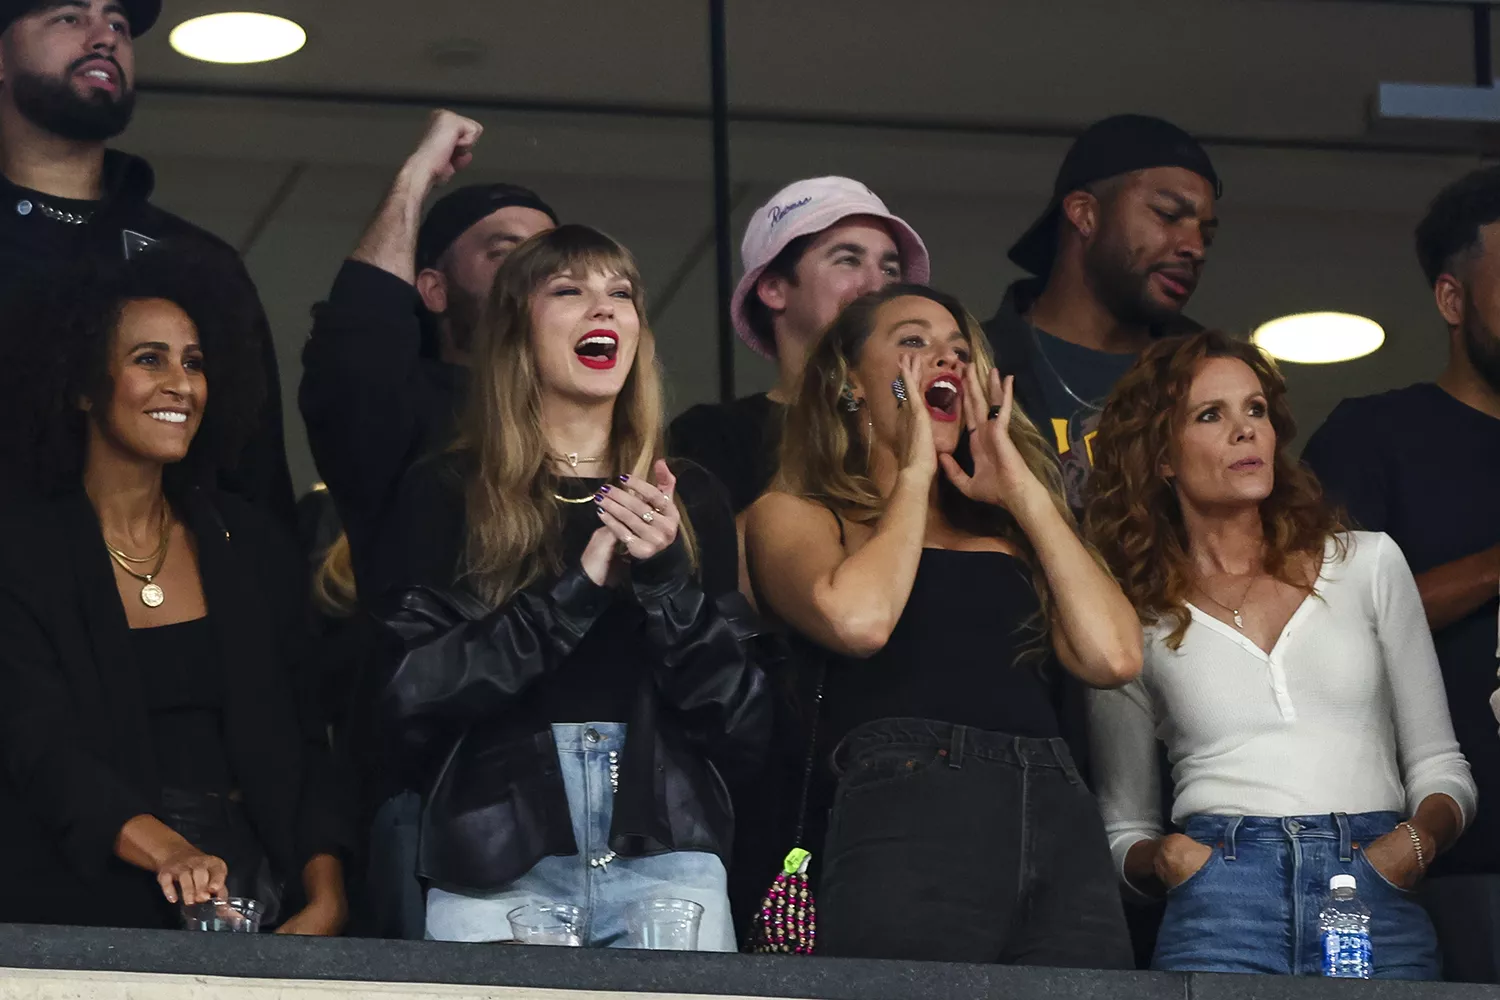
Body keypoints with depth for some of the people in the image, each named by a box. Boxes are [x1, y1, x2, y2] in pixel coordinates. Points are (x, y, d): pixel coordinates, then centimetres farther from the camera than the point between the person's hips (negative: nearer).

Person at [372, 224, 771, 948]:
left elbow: (744, 727, 7)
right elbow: (409, 697, -6)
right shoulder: (444, 497, 8)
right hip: (492, 871, -2)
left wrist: (666, 578, -7)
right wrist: (579, 587, -12)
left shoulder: (688, 501, 14)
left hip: (666, 861, 2)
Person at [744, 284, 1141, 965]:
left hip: (1063, 820, 4)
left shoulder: (1005, 533, 28)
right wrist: (913, 473, 7)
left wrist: (1022, 491, 15)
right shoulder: (796, 516, 15)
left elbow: (1113, 657, 10)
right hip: (907, 810, -4)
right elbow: (857, 620, -8)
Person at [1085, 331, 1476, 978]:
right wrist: (1163, 858, -5)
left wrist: (1417, 840, -5)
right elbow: (1124, 830, 17)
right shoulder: (1134, 620, 12)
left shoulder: (1368, 562, 15)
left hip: (1379, 901, 1)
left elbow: (1438, 767, 15)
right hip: (1222, 907, -1)